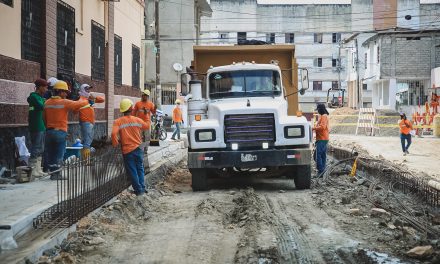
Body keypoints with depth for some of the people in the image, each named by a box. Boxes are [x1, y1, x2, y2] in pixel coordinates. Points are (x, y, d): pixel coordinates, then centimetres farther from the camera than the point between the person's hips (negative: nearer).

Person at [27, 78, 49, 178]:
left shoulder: (40, 97, 17)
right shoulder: (34, 97, -11)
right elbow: (41, 106, -27)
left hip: (41, 127, 10)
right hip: (36, 128, -10)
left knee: (40, 150, 13)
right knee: (35, 149, -8)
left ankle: (38, 170, 19)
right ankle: (33, 170, -5)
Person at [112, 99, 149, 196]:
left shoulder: (118, 122, -10)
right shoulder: (138, 120, -2)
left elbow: (114, 134, -23)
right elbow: (147, 127, 15)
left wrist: (115, 144, -7)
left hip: (127, 150, -2)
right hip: (138, 148, 2)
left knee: (132, 171, 9)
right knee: (140, 169, 19)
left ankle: (138, 190, 15)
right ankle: (142, 188, 21)